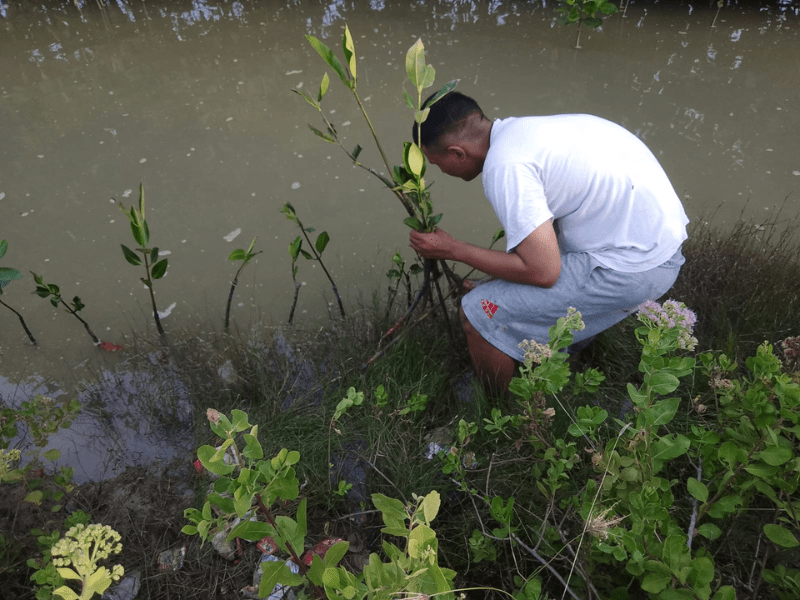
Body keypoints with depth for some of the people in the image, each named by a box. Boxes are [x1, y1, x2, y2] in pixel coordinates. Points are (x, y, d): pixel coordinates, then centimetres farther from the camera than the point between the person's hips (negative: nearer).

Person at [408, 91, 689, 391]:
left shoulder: (504, 165, -20)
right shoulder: (518, 128, 11)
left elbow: (543, 272, -20)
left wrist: (453, 249, -11)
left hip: (630, 266, -10)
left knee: (479, 313, -8)